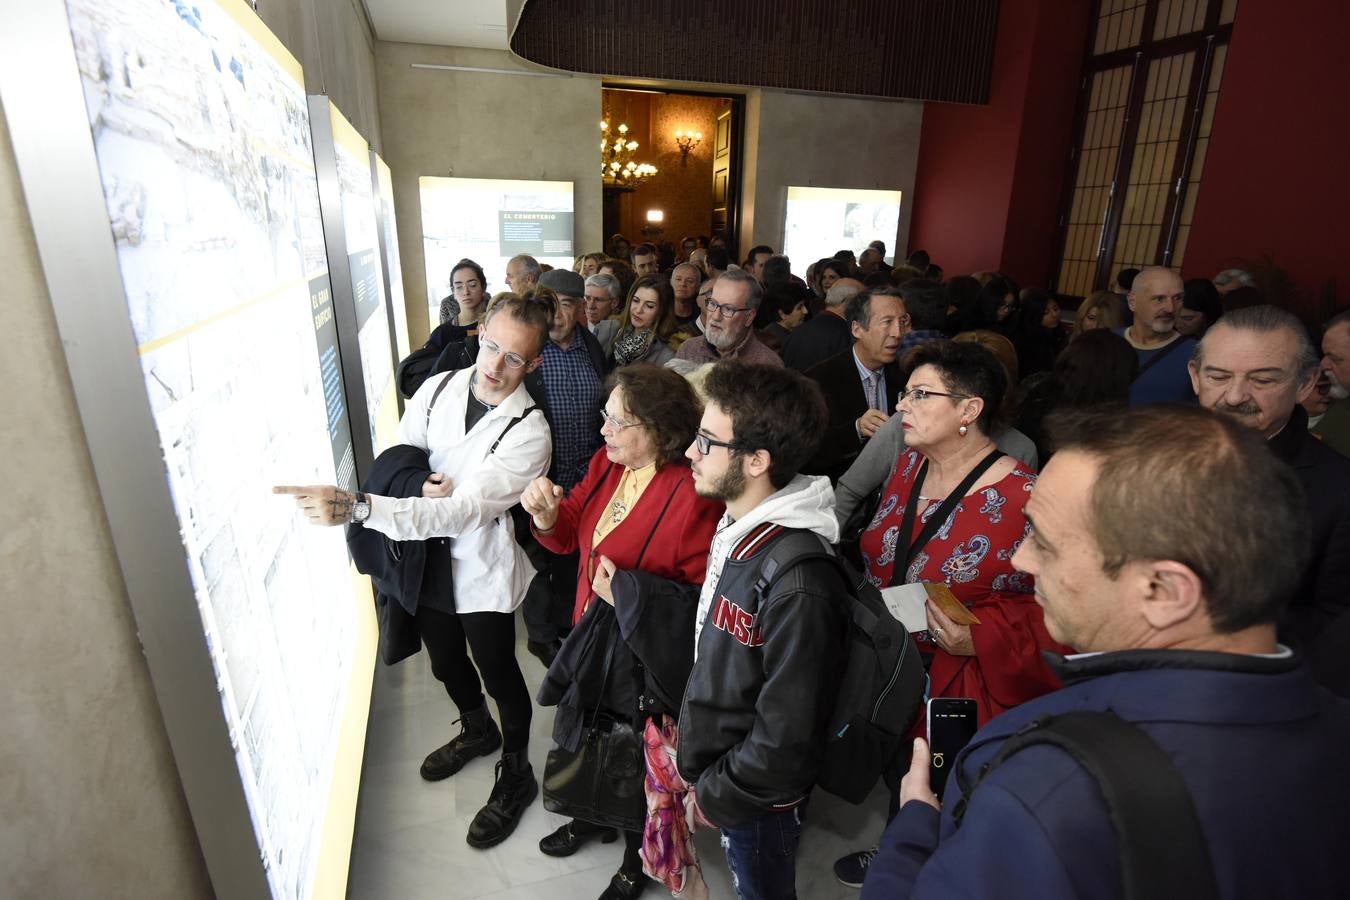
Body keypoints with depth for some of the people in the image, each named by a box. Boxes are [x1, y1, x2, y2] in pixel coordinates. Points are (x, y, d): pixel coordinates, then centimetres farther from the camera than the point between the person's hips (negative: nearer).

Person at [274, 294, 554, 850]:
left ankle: (515, 777, 39)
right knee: (446, 662, 26)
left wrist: (355, 507, -41)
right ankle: (478, 730, 56)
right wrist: (417, 484, -19)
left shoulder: (528, 433, -24)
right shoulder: (436, 390, -6)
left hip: (482, 570, -5)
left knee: (499, 675, 12)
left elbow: (462, 511, -33)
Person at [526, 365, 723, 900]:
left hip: (646, 653, -7)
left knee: (638, 760, 17)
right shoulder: (605, 464, -5)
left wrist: (628, 591, -26)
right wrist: (548, 512, -18)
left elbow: (704, 595, -24)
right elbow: (571, 535, 3)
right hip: (592, 634, 7)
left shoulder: (692, 495, -28)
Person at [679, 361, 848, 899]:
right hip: (712, 763, 7)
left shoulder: (798, 584, -34)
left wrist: (716, 794, -13)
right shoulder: (735, 528, -7)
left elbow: (788, 736, -26)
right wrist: (691, 741, 11)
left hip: (756, 799, -7)